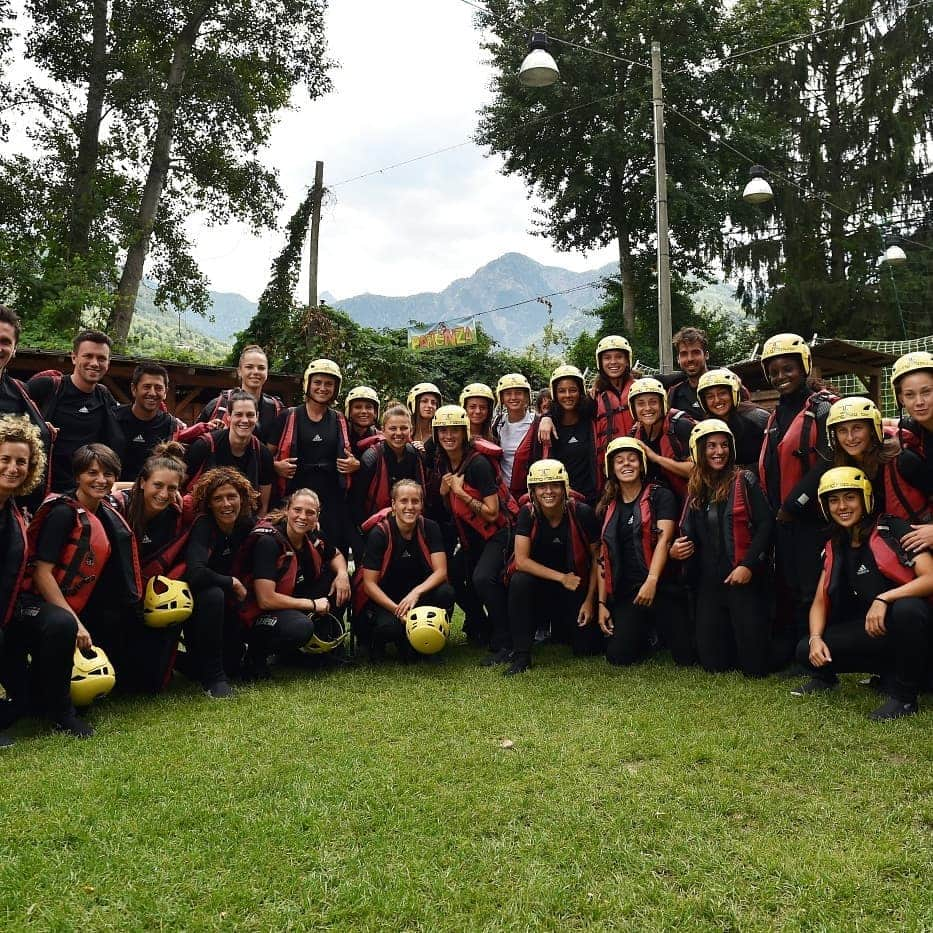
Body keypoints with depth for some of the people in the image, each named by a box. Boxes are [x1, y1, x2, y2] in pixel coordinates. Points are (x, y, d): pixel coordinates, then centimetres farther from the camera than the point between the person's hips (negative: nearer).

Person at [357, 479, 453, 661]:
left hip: (419, 593, 3)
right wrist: (397, 610, -26)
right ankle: (376, 641, 5)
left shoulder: (429, 528, -8)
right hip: (384, 599, -3)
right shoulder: (380, 534, -16)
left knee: (446, 593, -27)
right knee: (390, 627, -34)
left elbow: (441, 571, -14)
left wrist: (416, 593, -32)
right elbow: (369, 583, -15)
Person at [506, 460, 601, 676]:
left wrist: (590, 600, -8)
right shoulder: (528, 514, -14)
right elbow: (521, 560, -20)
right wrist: (561, 577, -24)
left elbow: (596, 559, -6)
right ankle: (521, 655, -21)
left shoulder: (582, 513, -16)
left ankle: (560, 627, 31)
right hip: (539, 584, 0)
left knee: (587, 648, -6)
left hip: (576, 587, 1)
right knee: (519, 581, -33)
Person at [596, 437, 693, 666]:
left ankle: (659, 629, 22)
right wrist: (602, 603, 6)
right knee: (618, 656, -11)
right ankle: (648, 635, 21)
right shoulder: (608, 508, 13)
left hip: (661, 586, -3)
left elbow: (664, 539, -11)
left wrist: (651, 581, -24)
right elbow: (604, 557, 12)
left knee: (686, 656, -11)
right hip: (625, 591, 3)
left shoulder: (660, 496, 2)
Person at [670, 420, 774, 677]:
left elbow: (766, 523, -9)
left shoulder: (744, 480, -2)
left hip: (743, 579, -5)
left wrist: (748, 565, -17)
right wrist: (679, 549, -4)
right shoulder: (695, 489, 13)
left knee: (754, 666, -4)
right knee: (713, 664, 5)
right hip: (708, 581, 5)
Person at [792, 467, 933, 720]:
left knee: (907, 609, -40)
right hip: (869, 632, 4)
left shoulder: (892, 529, -7)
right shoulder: (834, 549, 9)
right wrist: (816, 638, -11)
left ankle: (904, 696, -19)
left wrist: (883, 598, -28)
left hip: (909, 624, -3)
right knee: (806, 651, -19)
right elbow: (820, 601, 7)